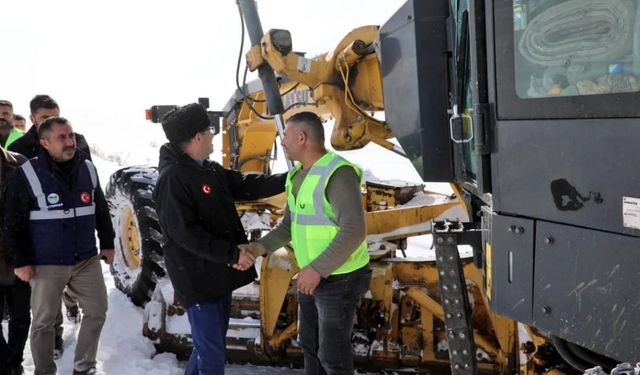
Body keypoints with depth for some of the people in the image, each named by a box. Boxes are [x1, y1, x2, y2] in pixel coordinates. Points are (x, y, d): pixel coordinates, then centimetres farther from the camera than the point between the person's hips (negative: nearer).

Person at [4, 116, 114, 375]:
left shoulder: (87, 169, 3)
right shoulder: (27, 175, -12)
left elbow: (101, 210, 14)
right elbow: (14, 223, -9)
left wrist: (107, 243, 14)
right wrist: (20, 261, -10)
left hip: (87, 259, 4)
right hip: (47, 265, -4)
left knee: (97, 310, 9)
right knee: (43, 322, 6)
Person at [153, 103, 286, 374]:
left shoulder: (210, 170, 10)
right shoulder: (172, 178, -20)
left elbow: (246, 185, 12)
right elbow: (184, 233, -25)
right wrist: (232, 254, -24)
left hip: (219, 272, 9)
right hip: (197, 278, -9)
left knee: (211, 344, 19)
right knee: (211, 353, -5)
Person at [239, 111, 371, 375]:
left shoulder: (338, 173, -23)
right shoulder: (298, 174, 6)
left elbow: (354, 231, -29)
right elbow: (289, 226, 10)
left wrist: (316, 269, -27)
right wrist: (259, 248, -6)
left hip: (340, 279, -9)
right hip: (313, 275, 9)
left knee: (332, 354, 1)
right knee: (310, 344, 20)